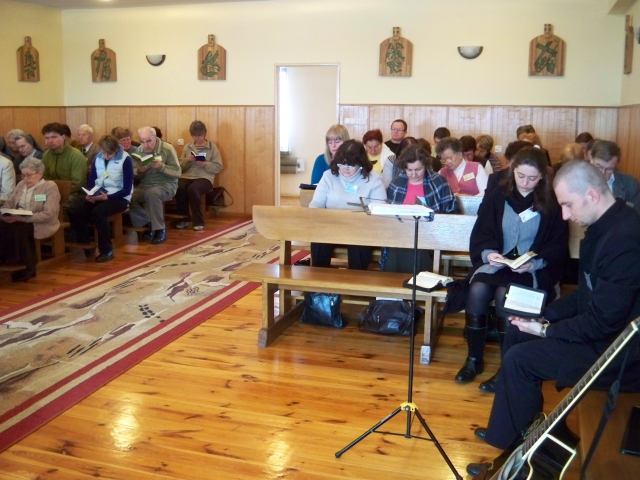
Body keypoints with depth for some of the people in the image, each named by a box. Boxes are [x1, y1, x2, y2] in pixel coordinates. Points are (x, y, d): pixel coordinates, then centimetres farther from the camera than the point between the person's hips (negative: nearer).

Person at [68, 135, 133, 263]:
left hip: (119, 198, -5)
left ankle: (107, 250, -20)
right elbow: (91, 182, 10)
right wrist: (89, 194, -12)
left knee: (98, 212, -35)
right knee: (75, 213, -21)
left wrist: (107, 197, -24)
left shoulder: (125, 160, -8)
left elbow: (127, 190, -12)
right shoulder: (98, 158, 8)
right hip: (99, 196, 5)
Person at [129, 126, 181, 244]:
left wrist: (161, 166, -25)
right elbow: (133, 175, 6)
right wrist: (139, 171, -17)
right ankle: (149, 224, -3)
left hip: (166, 185, -4)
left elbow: (178, 173, -11)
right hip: (145, 185, 4)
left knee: (152, 193, -37)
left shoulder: (167, 149, -9)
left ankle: (160, 229, -21)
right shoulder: (138, 151, 3)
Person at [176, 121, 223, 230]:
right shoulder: (187, 147, 18)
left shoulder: (212, 147, 8)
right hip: (187, 176, 3)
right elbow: (181, 167, 14)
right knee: (179, 188, -32)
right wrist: (187, 160, -6)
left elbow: (218, 167, 1)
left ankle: (199, 221, -21)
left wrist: (205, 164, -15)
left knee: (192, 189, -36)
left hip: (205, 177, -3)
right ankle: (184, 218, -11)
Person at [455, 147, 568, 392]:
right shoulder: (499, 195, 4)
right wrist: (488, 253, -17)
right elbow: (482, 234, 4)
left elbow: (558, 246, 0)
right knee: (477, 289, -27)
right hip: (497, 261, 3)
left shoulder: (551, 202, -1)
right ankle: (474, 359, -9)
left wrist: (535, 263, -18)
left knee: (504, 293, -32)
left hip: (534, 268, -2)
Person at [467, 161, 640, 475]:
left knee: (520, 359, -14)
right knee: (516, 335, 12)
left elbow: (604, 320, -27)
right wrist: (544, 315, 0)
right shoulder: (606, 227, 3)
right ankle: (507, 431, 22)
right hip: (602, 329, 10)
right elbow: (586, 294, 12)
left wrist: (547, 330, -16)